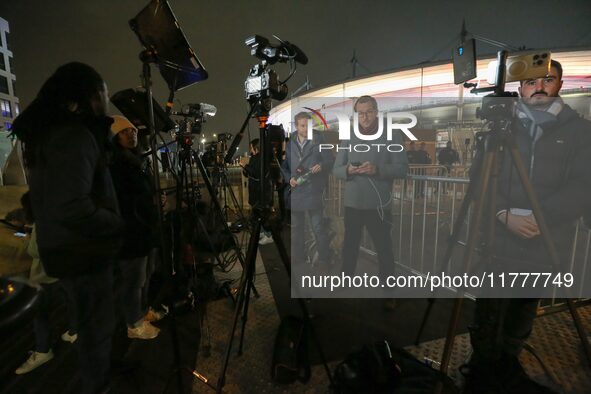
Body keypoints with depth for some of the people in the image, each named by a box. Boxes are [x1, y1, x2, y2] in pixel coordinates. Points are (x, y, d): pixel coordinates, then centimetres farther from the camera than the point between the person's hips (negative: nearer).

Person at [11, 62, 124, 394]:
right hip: (83, 252, -10)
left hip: (67, 248, 10)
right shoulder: (75, 136, -22)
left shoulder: (49, 131, 9)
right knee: (97, 328, 8)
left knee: (92, 324, 25)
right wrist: (118, 224, -15)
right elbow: (73, 209, -31)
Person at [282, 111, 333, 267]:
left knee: (319, 228, 0)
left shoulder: (319, 141, 2)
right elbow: (283, 166, 12)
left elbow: (329, 161, 0)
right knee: (296, 228, 14)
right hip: (295, 191, 3)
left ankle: (325, 260, 15)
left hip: (313, 191, -3)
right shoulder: (289, 143, 7)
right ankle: (298, 259, 30)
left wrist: (321, 165, -21)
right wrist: (289, 178, -5)